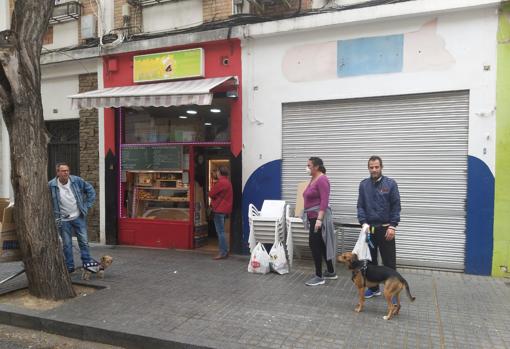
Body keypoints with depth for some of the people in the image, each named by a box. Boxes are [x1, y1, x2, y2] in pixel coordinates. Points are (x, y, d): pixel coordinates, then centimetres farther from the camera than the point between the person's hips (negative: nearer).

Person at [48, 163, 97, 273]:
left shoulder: (77, 181, -6)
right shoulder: (51, 185, -9)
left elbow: (90, 190, 5)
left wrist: (87, 205, 1)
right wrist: (55, 217, -1)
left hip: (78, 217, 1)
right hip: (63, 220, -1)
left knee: (84, 240, 3)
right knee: (67, 244, 8)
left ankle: (87, 261, 15)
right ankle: (69, 266, 19)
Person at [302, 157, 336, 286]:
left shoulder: (322, 179, -15)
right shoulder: (313, 179, 14)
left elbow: (324, 201, -21)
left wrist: (319, 219, -26)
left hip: (319, 216, -9)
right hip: (313, 217, 10)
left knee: (314, 244, -6)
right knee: (321, 245, 14)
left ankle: (319, 276, 3)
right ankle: (331, 272, 25)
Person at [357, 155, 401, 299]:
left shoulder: (390, 184, -5)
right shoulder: (363, 184, 4)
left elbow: (396, 207, -6)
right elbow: (360, 206, 3)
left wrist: (392, 226, -12)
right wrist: (364, 223, -10)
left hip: (385, 229, -3)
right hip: (369, 228, 3)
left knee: (389, 262, 0)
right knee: (370, 260, 11)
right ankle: (373, 288, 24)